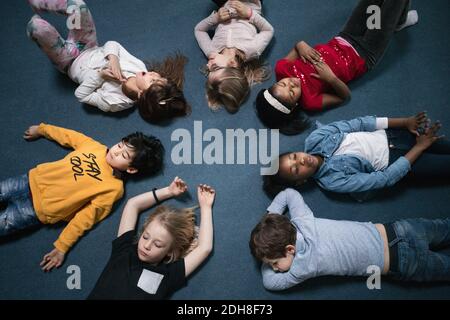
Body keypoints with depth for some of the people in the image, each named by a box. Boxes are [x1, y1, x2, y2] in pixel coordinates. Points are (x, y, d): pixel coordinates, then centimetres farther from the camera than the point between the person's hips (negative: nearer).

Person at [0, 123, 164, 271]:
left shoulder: (114, 188, -17)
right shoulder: (95, 146, -3)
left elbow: (85, 218, -16)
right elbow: (69, 137, 14)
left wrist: (62, 247, -15)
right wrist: (41, 129, 22)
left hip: (38, 209, -5)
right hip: (32, 179, 5)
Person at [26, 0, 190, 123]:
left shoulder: (114, 101, -36)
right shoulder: (139, 67, -24)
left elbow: (80, 94, -24)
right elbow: (111, 44, -14)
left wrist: (100, 75, -37)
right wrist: (113, 58, -36)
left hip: (70, 63, -4)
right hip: (90, 49, 5)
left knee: (36, 26, -23)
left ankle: (36, 16, 23)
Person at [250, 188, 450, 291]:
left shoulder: (306, 265, -28)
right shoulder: (302, 220, -12)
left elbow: (270, 282, -14)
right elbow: (289, 193, 8)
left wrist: (270, 260, -3)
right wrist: (269, 219, 2)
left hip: (402, 263, -5)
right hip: (394, 232, 6)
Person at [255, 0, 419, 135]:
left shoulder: (281, 69, -22)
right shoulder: (310, 101, -34)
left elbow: (297, 47, -2)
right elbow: (345, 96, -20)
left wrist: (300, 45, -26)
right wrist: (331, 78, -39)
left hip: (342, 40, 5)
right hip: (363, 57, -5)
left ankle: (398, 19, 46)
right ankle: (399, 21, 39)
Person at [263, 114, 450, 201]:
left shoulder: (314, 140, -16)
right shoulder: (332, 181, -26)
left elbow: (356, 124, -11)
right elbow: (386, 178, -23)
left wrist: (405, 122, -13)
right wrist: (419, 147, -20)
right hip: (392, 162, -4)